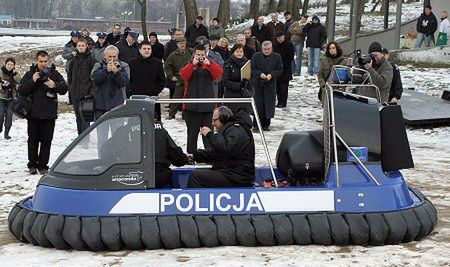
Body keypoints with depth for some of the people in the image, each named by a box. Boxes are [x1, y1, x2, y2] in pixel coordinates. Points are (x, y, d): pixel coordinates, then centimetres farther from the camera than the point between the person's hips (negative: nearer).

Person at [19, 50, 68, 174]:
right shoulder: (30, 74, 5)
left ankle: (43, 165, 7)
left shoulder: (54, 73, 6)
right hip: (33, 113, 0)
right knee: (33, 140, 5)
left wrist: (55, 85, -17)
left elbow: (64, 89, 2)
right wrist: (32, 81, -15)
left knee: (46, 140, 1)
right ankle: (32, 165, 13)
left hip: (49, 114, 0)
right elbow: (21, 91, -3)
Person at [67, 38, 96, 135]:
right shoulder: (74, 60, 13)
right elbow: (70, 73, 24)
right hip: (75, 93, 7)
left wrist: (91, 88, -12)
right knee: (78, 115, 13)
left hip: (85, 92, -7)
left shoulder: (91, 59, -6)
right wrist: (70, 86, 14)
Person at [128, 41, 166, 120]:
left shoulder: (158, 63, 8)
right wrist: (132, 89, -5)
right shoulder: (132, 62, 8)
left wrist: (155, 91, -3)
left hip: (152, 97, 0)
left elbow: (162, 81, 9)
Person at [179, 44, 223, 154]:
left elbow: (219, 72, -12)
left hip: (207, 106, 1)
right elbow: (183, 74, -15)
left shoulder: (210, 65, 8)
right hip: (192, 106, -1)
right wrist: (193, 63, -24)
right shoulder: (190, 65, 6)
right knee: (192, 132, 6)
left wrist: (208, 64, -24)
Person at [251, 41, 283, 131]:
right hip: (258, 83, 0)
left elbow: (279, 69, 3)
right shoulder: (256, 56, 3)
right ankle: (256, 124, 8)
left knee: (269, 104, 1)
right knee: (258, 104, 1)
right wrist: (260, 74, -15)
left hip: (271, 84, 0)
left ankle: (266, 124, 10)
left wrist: (271, 75, -13)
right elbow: (253, 69, 3)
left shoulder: (277, 57, 3)